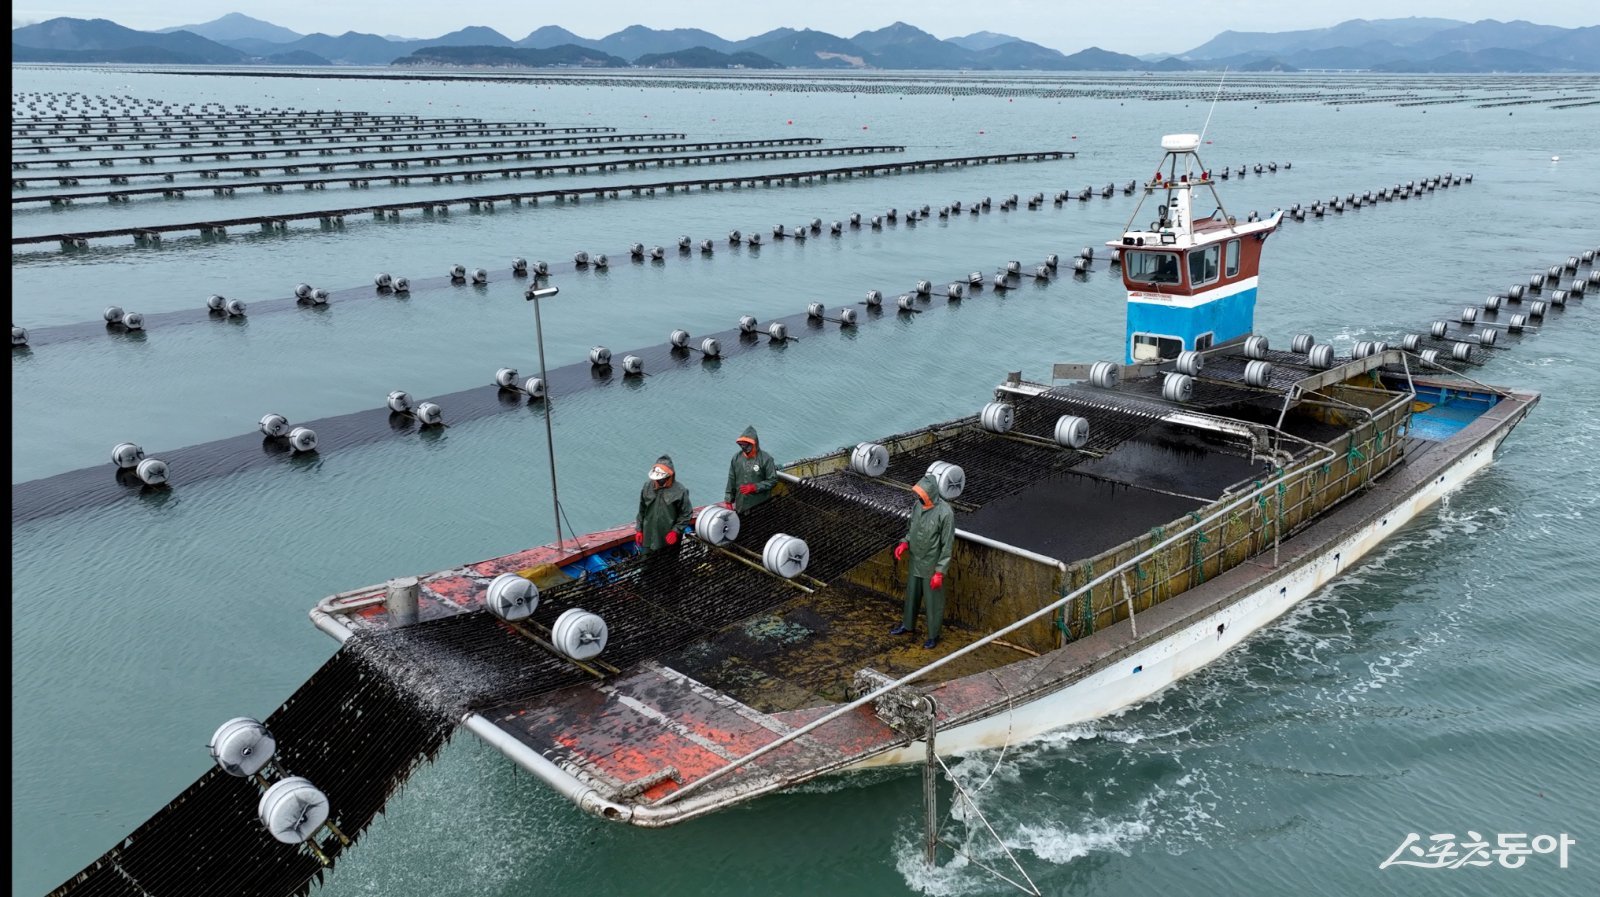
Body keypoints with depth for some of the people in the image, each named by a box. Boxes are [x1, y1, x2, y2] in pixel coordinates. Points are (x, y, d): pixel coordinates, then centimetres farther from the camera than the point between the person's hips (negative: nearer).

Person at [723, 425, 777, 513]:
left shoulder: (765, 459, -9)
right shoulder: (736, 458, 4)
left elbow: (773, 480, -8)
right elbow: (731, 481, 10)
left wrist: (754, 487, -18)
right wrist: (728, 501, 10)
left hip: (761, 506, -4)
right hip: (740, 504, 4)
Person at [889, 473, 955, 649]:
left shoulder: (945, 513, -25)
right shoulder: (918, 505, -5)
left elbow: (947, 545, -20)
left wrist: (940, 572, -19)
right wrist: (904, 543, -6)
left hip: (931, 566, -6)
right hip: (914, 562, 6)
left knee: (933, 601, 11)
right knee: (911, 596, 24)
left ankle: (933, 635, 30)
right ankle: (907, 625, 45)